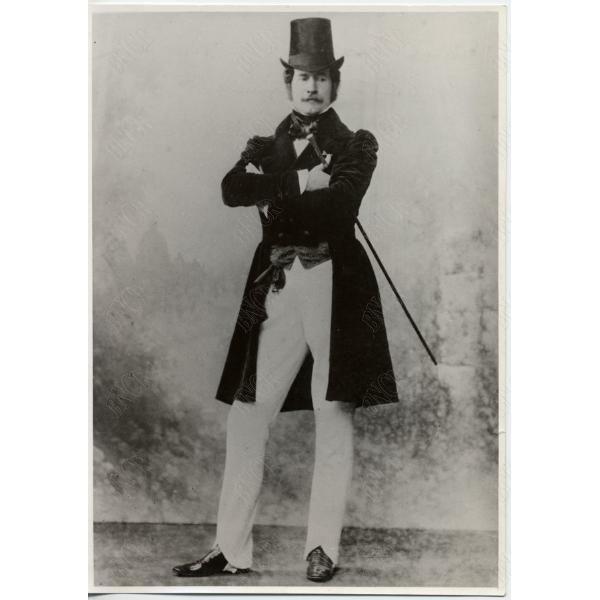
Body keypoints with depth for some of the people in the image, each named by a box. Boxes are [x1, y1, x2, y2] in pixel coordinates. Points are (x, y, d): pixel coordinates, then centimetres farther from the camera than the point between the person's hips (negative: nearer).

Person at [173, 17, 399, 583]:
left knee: (334, 420, 0)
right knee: (245, 419, 1)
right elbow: (232, 190, -1)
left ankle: (323, 548, 11)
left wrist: (270, 193, -6)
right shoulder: (264, 146, 18)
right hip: (273, 287, 3)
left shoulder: (356, 145, 8)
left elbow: (340, 203, -12)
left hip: (333, 282, -3)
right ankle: (231, 550, 10)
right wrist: (300, 181, -11)